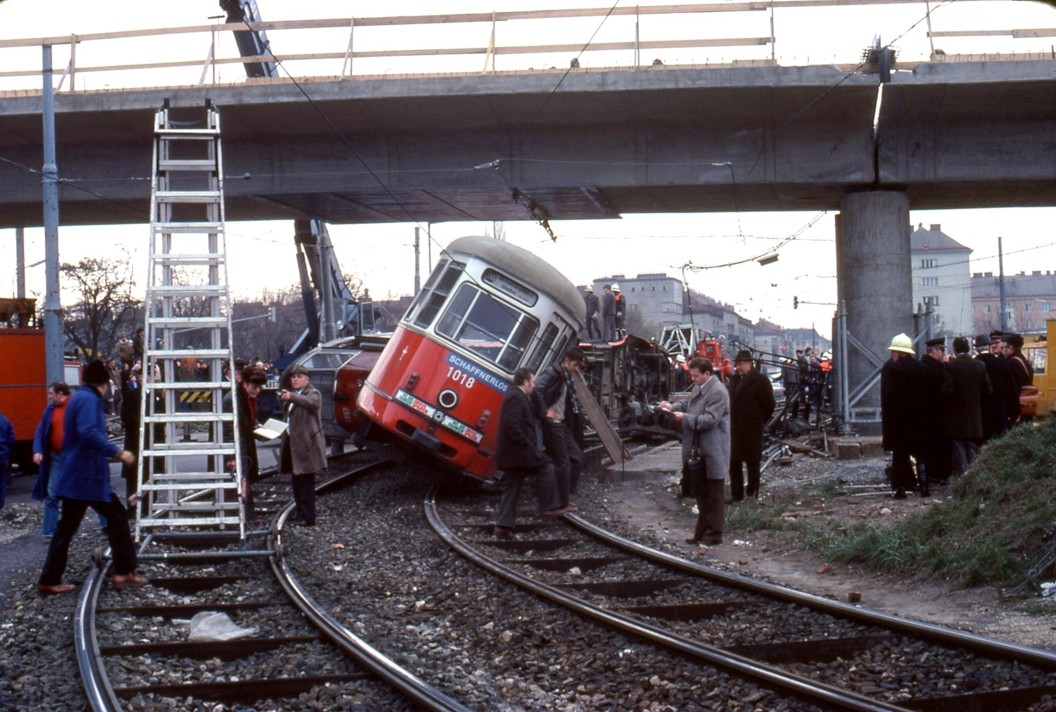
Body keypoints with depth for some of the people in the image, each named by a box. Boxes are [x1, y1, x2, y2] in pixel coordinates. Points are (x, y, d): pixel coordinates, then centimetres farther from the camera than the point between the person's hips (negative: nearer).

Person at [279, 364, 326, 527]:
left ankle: (308, 518, -8)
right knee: (297, 481, 14)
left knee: (306, 483, -9)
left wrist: (291, 397, -47)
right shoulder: (295, 396, 20)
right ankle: (301, 513, 23)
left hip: (306, 444, -9)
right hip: (293, 444, 9)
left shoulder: (313, 393, -7)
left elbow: (313, 403, -34)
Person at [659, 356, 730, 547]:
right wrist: (673, 406, 4)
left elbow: (710, 419, -25)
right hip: (700, 452, 10)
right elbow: (688, 403, 24)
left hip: (713, 453, -10)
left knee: (713, 495, 1)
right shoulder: (698, 388, 11)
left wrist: (685, 418, -23)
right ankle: (702, 532, 27)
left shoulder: (718, 392, -20)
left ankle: (714, 534, 8)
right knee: (701, 493, 17)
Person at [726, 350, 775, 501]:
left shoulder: (760, 380, -9)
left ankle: (752, 495, 7)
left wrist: (760, 420, -1)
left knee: (752, 462, 1)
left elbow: (769, 404, -6)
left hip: (752, 429, -7)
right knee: (734, 462, 10)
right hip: (735, 429, 7)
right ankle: (736, 495, 19)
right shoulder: (735, 379, 12)